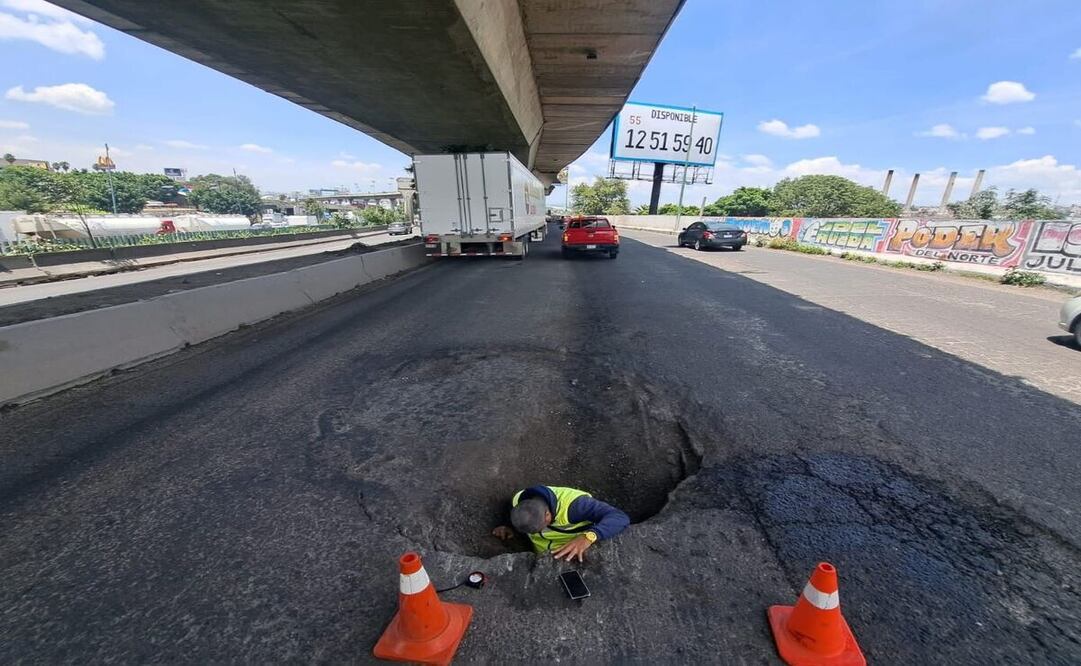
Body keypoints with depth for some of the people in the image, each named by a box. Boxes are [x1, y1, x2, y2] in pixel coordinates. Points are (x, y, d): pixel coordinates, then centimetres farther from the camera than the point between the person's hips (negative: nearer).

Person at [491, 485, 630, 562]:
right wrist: (508, 529, -15)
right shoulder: (518, 502, -19)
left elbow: (621, 518, -44)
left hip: (577, 559, -3)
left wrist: (588, 537, -59)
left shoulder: (571, 504, -37)